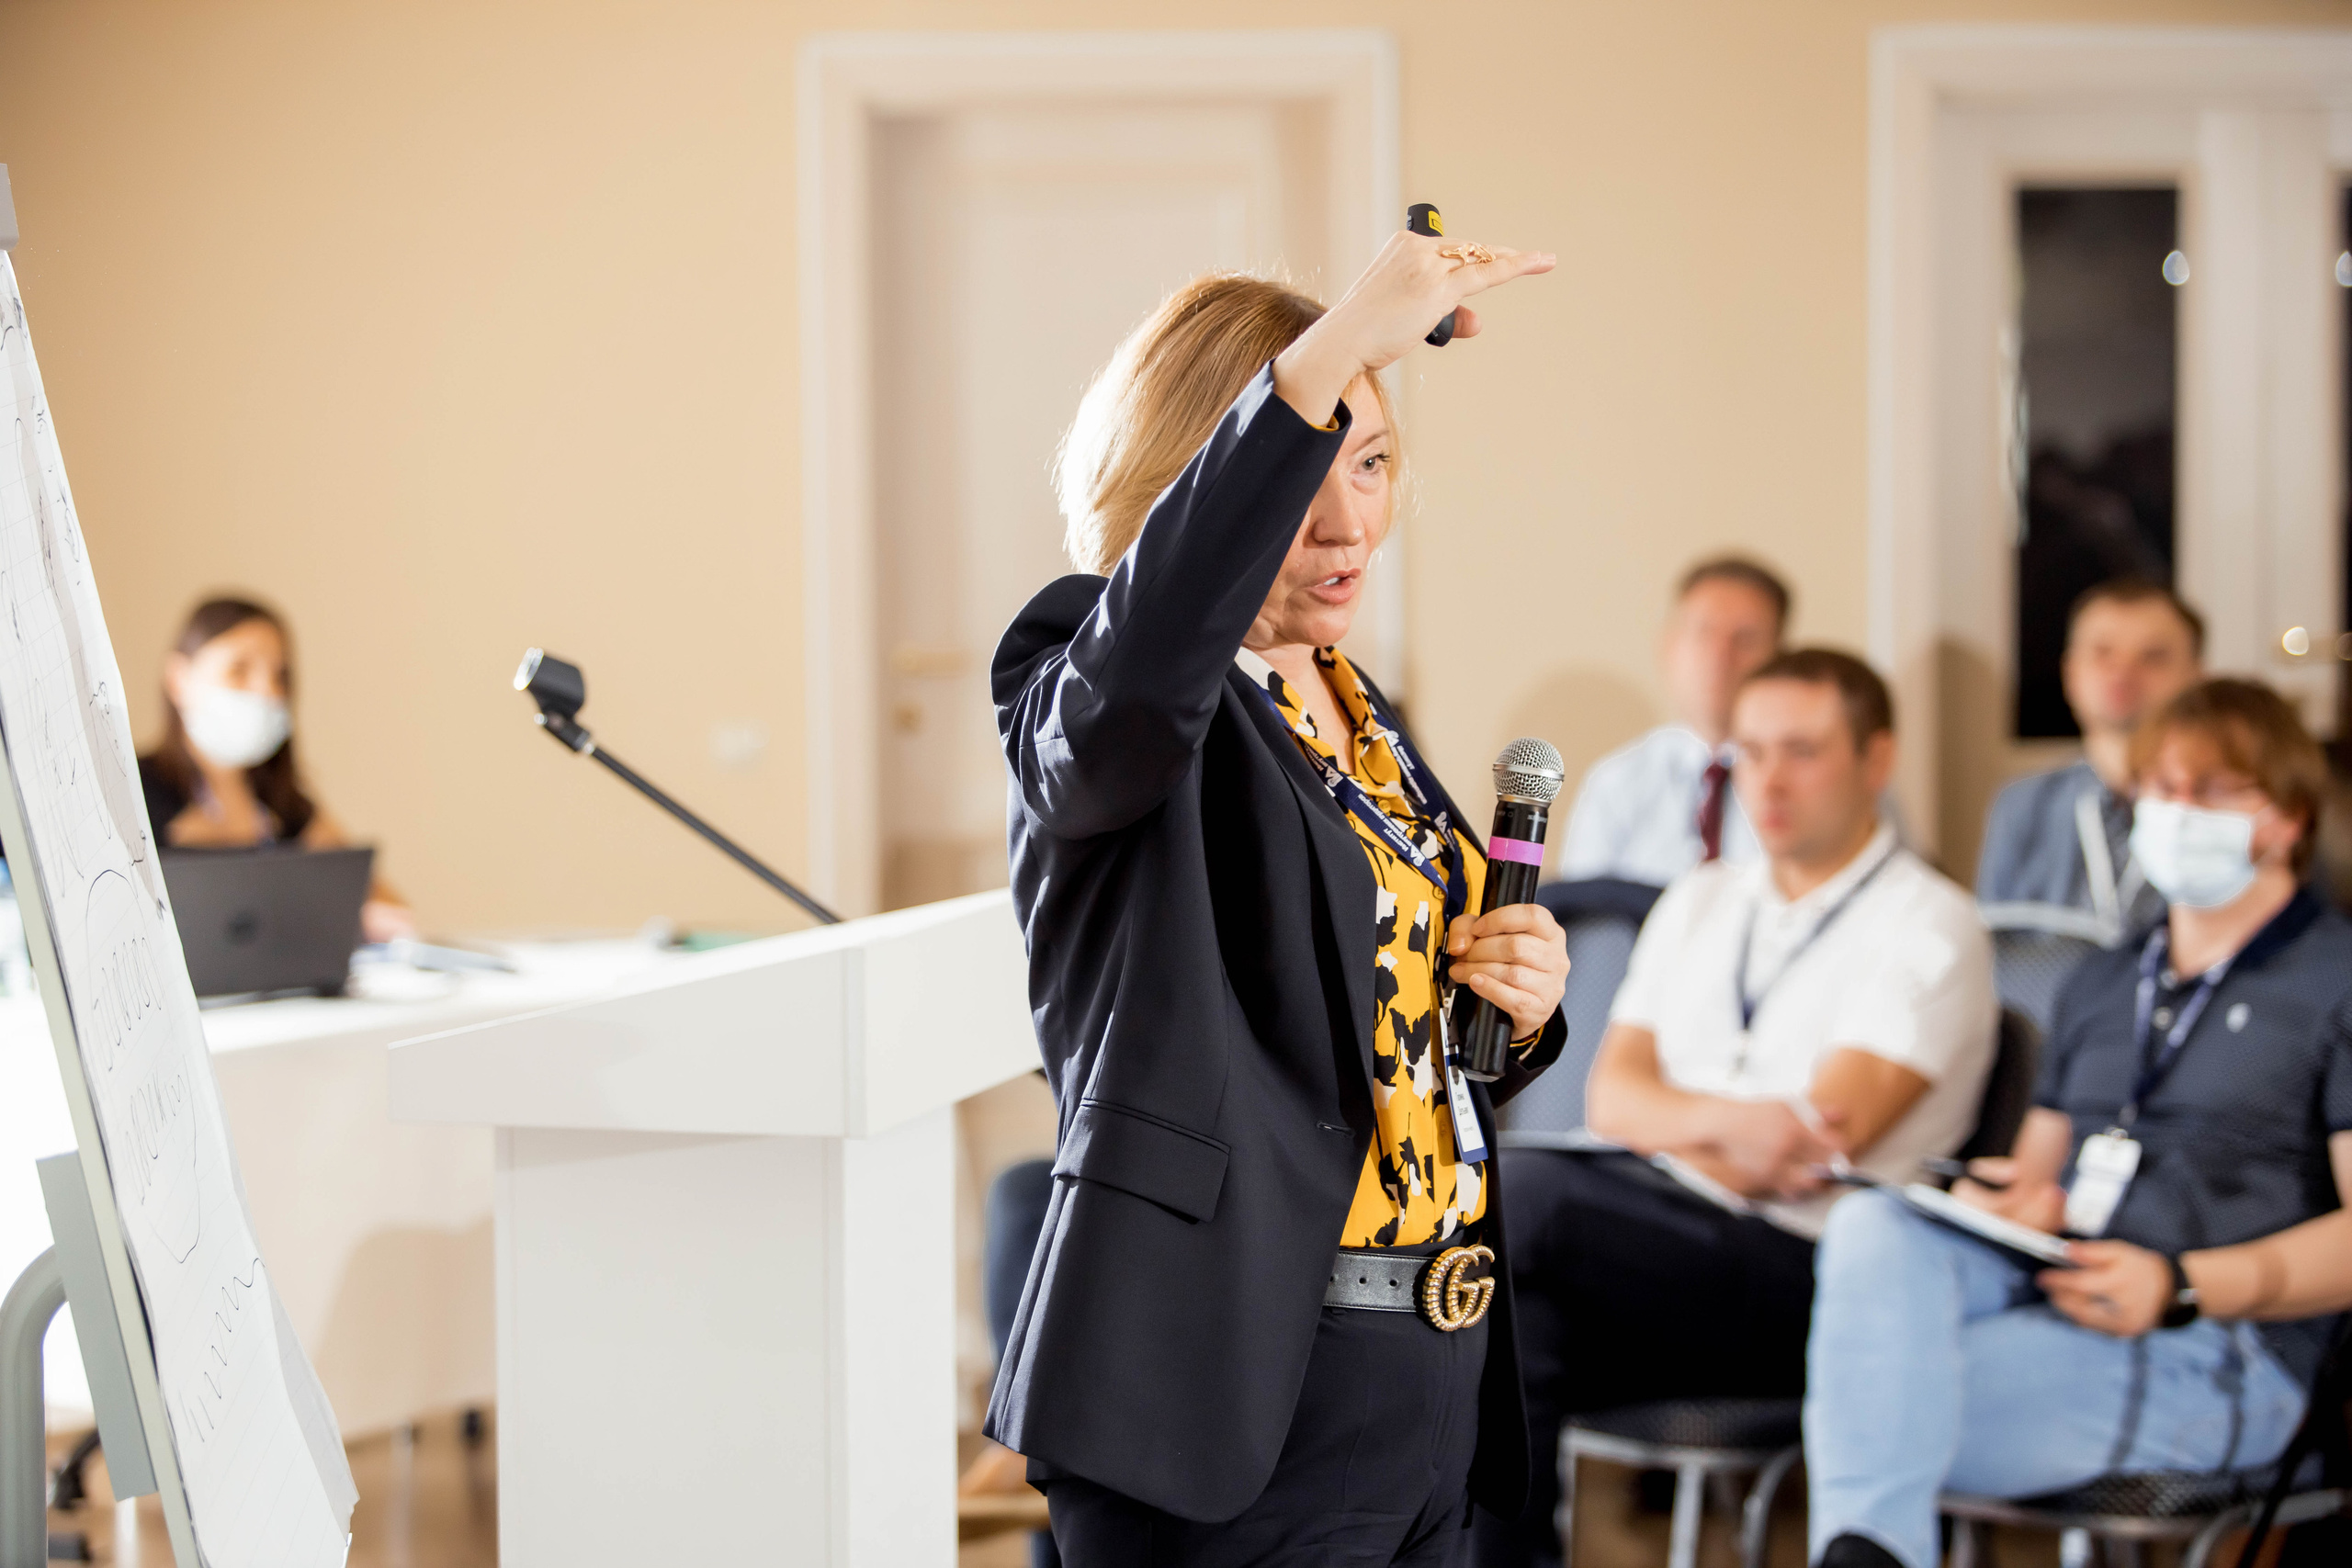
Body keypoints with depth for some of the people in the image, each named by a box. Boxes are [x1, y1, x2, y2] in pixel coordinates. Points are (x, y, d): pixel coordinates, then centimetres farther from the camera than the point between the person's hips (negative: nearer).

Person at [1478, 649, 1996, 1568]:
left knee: (1527, 1190, -28)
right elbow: (1612, 1094, 10)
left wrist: (1671, 1125, -1)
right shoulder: (1699, 903, 21)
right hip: (1646, 1240, 6)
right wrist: (1725, 1123, -11)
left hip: (1800, 1277, -6)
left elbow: (1823, 1136, -11)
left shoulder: (1929, 929, 0)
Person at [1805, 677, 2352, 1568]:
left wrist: (2182, 1285, -19)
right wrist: (2013, 1202, 4)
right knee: (1874, 1223, -30)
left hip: (2211, 1351, -6)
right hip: (2044, 1288, 6)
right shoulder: (2101, 985, 29)